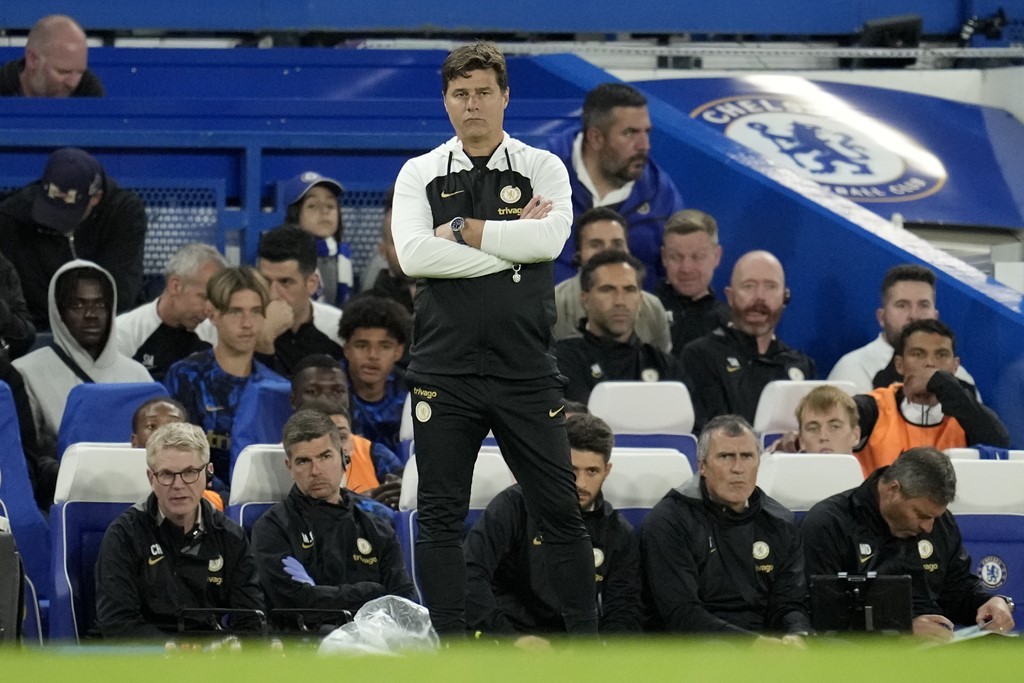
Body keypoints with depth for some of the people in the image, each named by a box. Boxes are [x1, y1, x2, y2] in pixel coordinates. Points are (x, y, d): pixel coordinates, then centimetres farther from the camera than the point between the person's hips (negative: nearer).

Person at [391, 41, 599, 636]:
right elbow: (414, 255, -10)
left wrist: (461, 230, -11)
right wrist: (511, 243, -11)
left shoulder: (542, 169, 7)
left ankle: (586, 639, 11)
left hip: (527, 372, 0)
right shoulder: (421, 175, 8)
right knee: (441, 517, 2)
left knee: (561, 513, 2)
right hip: (446, 374, 0)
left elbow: (551, 238, -13)